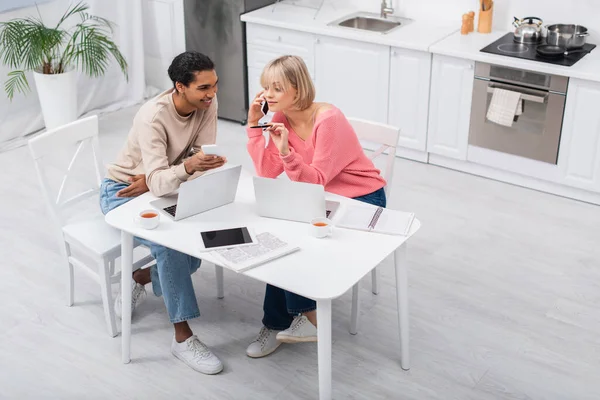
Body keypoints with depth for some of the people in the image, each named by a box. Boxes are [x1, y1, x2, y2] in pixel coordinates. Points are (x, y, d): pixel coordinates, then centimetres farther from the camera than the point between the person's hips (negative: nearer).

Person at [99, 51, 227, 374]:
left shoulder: (207, 103, -14)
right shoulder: (153, 117, -31)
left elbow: (204, 162, -16)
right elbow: (157, 182, -39)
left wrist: (154, 178, -23)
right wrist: (187, 167, -59)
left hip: (161, 187, 6)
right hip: (122, 192, -6)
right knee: (169, 244, -29)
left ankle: (140, 278, 14)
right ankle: (183, 337, -18)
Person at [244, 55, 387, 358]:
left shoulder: (328, 120, -25)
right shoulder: (281, 117, -3)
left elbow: (315, 181, -25)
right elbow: (267, 173, -9)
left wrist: (286, 150, -38)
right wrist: (254, 125, -14)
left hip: (362, 199, -7)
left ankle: (279, 322, -2)